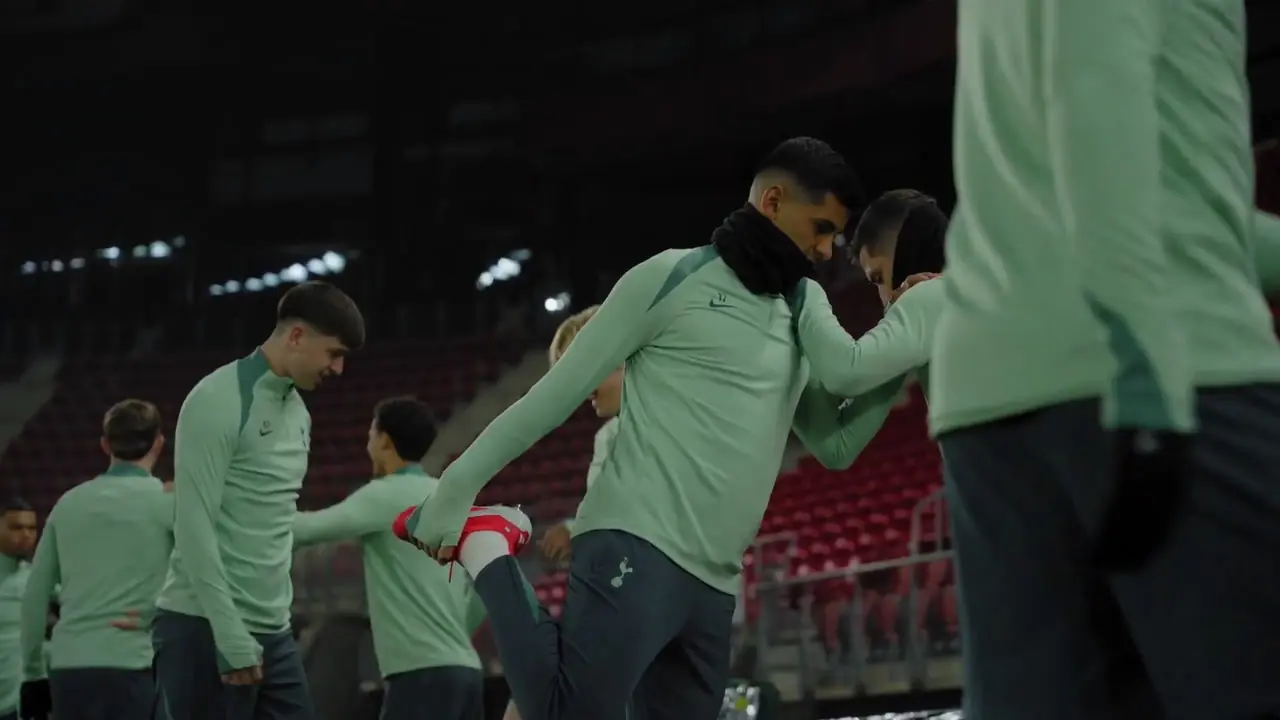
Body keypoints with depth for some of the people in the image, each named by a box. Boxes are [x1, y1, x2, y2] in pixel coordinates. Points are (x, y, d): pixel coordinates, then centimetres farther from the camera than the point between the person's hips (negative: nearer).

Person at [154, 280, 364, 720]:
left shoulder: (298, 413, 15)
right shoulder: (219, 401, -12)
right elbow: (195, 528, -17)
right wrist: (231, 637, -20)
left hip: (273, 634, 9)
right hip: (205, 630, -8)